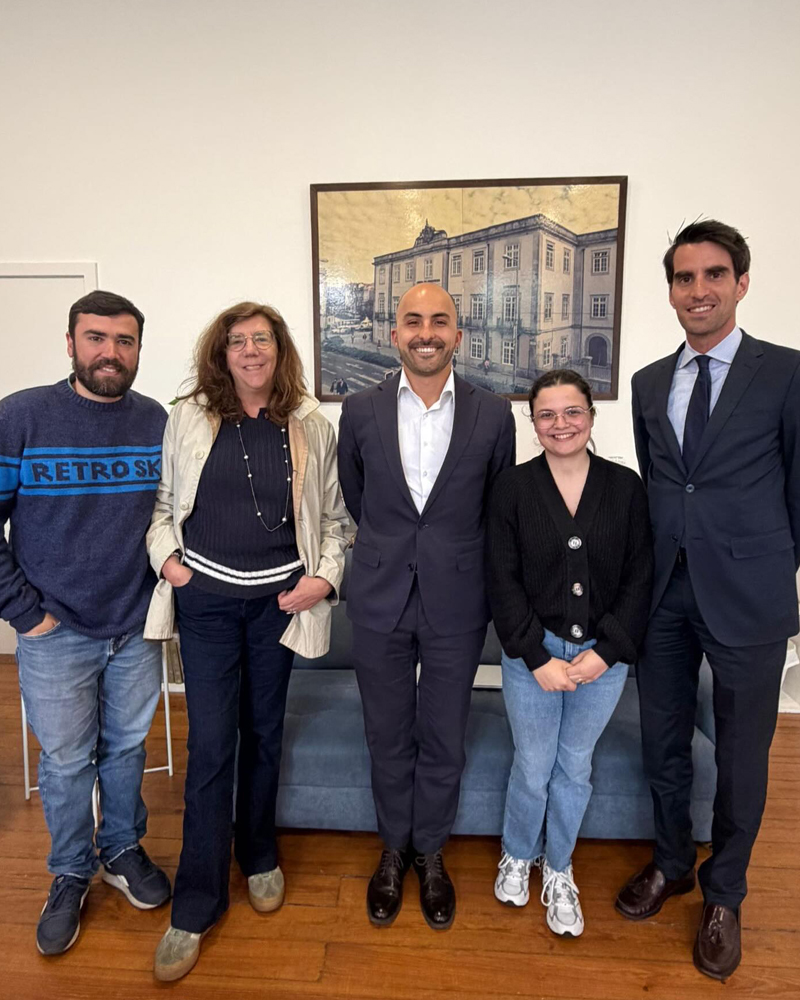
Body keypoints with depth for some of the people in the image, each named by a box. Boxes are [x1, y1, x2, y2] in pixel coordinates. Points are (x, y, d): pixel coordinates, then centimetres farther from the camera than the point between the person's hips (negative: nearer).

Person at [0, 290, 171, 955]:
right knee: (66, 762, 13)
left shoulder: (158, 422, -2)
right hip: (56, 633, -2)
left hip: (138, 627, 2)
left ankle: (122, 849, 42)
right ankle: (71, 876, 37)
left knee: (126, 747, 18)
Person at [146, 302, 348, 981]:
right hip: (206, 599, 0)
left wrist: (325, 576, -5)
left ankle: (259, 855, 39)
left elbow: (334, 516, 6)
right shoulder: (188, 418, 2)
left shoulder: (311, 426, 1)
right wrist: (166, 556, -4)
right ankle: (197, 905, 19)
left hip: (278, 598, 1)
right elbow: (162, 500, 11)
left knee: (264, 731, 15)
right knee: (211, 744, 1)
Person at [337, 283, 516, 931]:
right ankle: (394, 849, 40)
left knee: (443, 739, 13)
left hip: (456, 603, 0)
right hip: (380, 600, 1)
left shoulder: (493, 415, -4)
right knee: (388, 736, 15)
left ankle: (430, 852, 39)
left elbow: (500, 507, 7)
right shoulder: (361, 411, -2)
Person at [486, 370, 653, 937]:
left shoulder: (625, 486, -3)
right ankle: (518, 856, 41)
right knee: (532, 767, 11)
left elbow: (640, 578, -2)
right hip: (532, 654, -1)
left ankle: (558, 870, 40)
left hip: (604, 654, 1)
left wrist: (606, 652, -10)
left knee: (575, 768, 15)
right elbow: (503, 581, -7)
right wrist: (538, 658, -12)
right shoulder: (512, 487, -6)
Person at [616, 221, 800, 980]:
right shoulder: (648, 382, 8)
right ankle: (672, 863, 42)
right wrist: (652, 565, 10)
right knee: (663, 744, 17)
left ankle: (724, 896, 36)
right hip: (663, 594, 4)